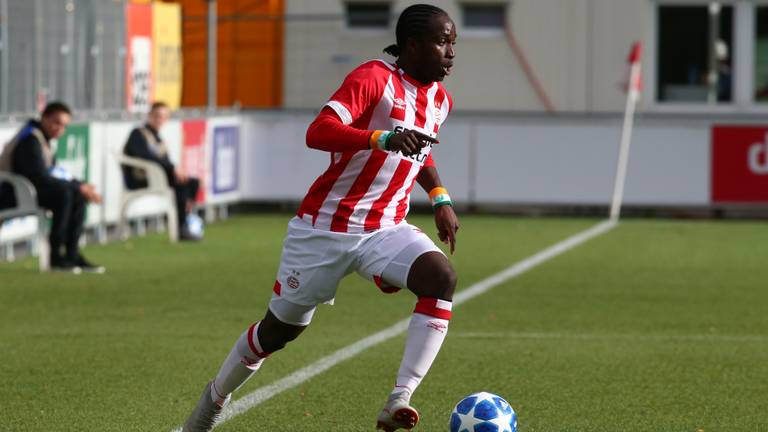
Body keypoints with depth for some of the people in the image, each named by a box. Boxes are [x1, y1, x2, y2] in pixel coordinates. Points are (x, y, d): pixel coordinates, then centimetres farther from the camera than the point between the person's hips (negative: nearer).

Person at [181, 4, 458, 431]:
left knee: (442, 276, -27)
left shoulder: (440, 100, 7)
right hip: (325, 227, -5)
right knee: (281, 328, 9)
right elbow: (319, 133, -33)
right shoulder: (373, 78, -17)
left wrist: (441, 199, 16)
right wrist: (384, 138, -47)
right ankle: (216, 398, 38)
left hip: (386, 229, 5)